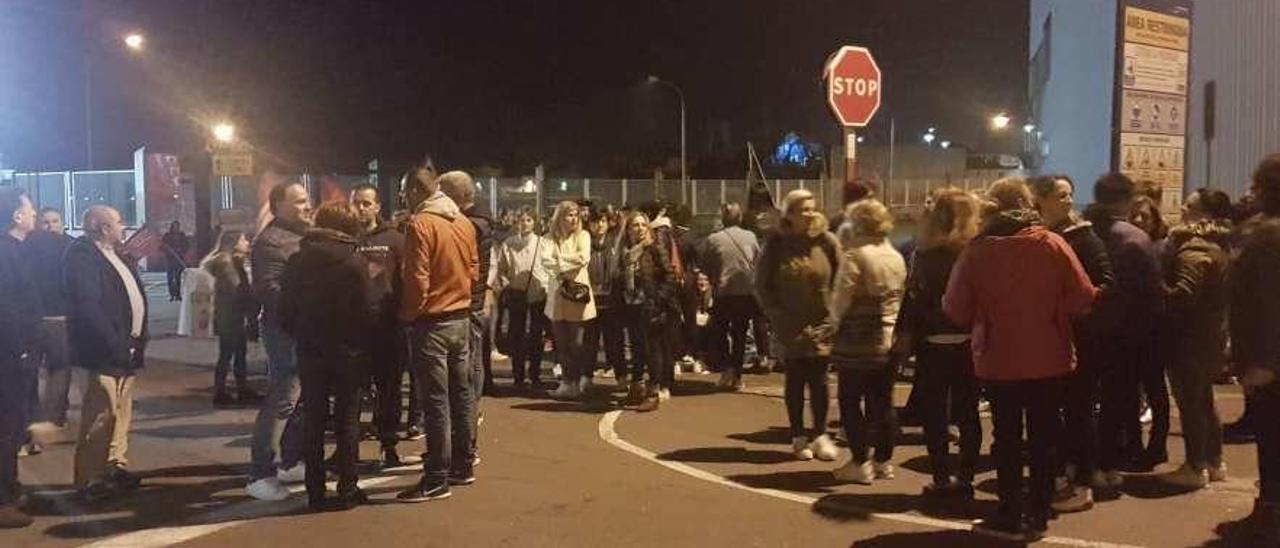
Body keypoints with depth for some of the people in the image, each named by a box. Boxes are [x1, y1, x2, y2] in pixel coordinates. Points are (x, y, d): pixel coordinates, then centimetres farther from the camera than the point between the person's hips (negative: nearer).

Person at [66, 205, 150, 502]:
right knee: (101, 416, -5)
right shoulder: (83, 255, -13)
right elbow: (89, 308, -20)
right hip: (106, 352, -9)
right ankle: (90, 480, 4)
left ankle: (116, 467, 28)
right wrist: (118, 347, -20)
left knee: (121, 413, 17)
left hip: (126, 349, 9)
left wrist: (136, 341, 8)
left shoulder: (118, 255, 15)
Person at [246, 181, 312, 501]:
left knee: (301, 399, 16)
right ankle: (260, 475, -3)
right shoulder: (271, 241, -13)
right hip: (286, 331, -10)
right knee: (282, 401, -9)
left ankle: (292, 462, 27)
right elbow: (268, 290, -23)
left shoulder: (303, 236, 17)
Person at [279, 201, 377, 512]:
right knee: (347, 421, 6)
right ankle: (347, 491, 9)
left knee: (313, 422, 10)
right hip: (348, 350, -3)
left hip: (310, 352, 3)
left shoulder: (298, 260, 0)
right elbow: (368, 311, -13)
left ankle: (315, 492, 13)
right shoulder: (354, 261, -12)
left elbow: (286, 311, 2)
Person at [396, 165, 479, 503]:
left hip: (432, 322, -7)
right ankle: (463, 465, 25)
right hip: (461, 317, 7)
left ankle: (436, 480, 0)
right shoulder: (464, 223, 6)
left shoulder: (420, 224, -15)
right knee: (461, 393, 15)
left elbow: (417, 280, -17)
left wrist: (407, 314, -3)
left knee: (436, 401, -4)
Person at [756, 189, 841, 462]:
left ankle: (820, 434, 14)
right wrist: (778, 317, -5)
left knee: (818, 381, 2)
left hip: (821, 326, 0)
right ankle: (799, 436, 18)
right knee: (795, 381, 8)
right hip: (790, 328, 0)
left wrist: (833, 312, -8)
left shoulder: (827, 241, -2)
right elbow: (762, 286, 1)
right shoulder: (776, 244, -2)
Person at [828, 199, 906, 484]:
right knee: (883, 402, 12)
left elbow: (841, 299, -15)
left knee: (850, 401, 3)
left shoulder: (855, 256, -13)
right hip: (891, 340, 7)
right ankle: (884, 461, 18)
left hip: (858, 343, -7)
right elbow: (902, 297, 11)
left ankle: (860, 463, 4)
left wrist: (835, 321, 2)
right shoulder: (897, 257, 9)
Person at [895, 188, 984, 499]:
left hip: (933, 344, -3)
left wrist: (904, 335, -3)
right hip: (969, 343, 3)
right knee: (967, 414, 14)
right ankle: (965, 478, 17)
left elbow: (915, 298, -11)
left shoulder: (926, 254, -10)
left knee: (934, 415, 7)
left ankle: (942, 479, 8)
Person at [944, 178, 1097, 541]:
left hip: (998, 360, -1)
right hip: (1049, 358, 1)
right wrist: (1053, 313, 10)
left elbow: (955, 310, -6)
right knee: (1043, 438, 13)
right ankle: (1038, 515, 20)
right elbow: (1083, 298, -8)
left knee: (1007, 439, 10)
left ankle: (1011, 517, 15)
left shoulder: (977, 250, -10)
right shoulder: (1052, 244, -8)